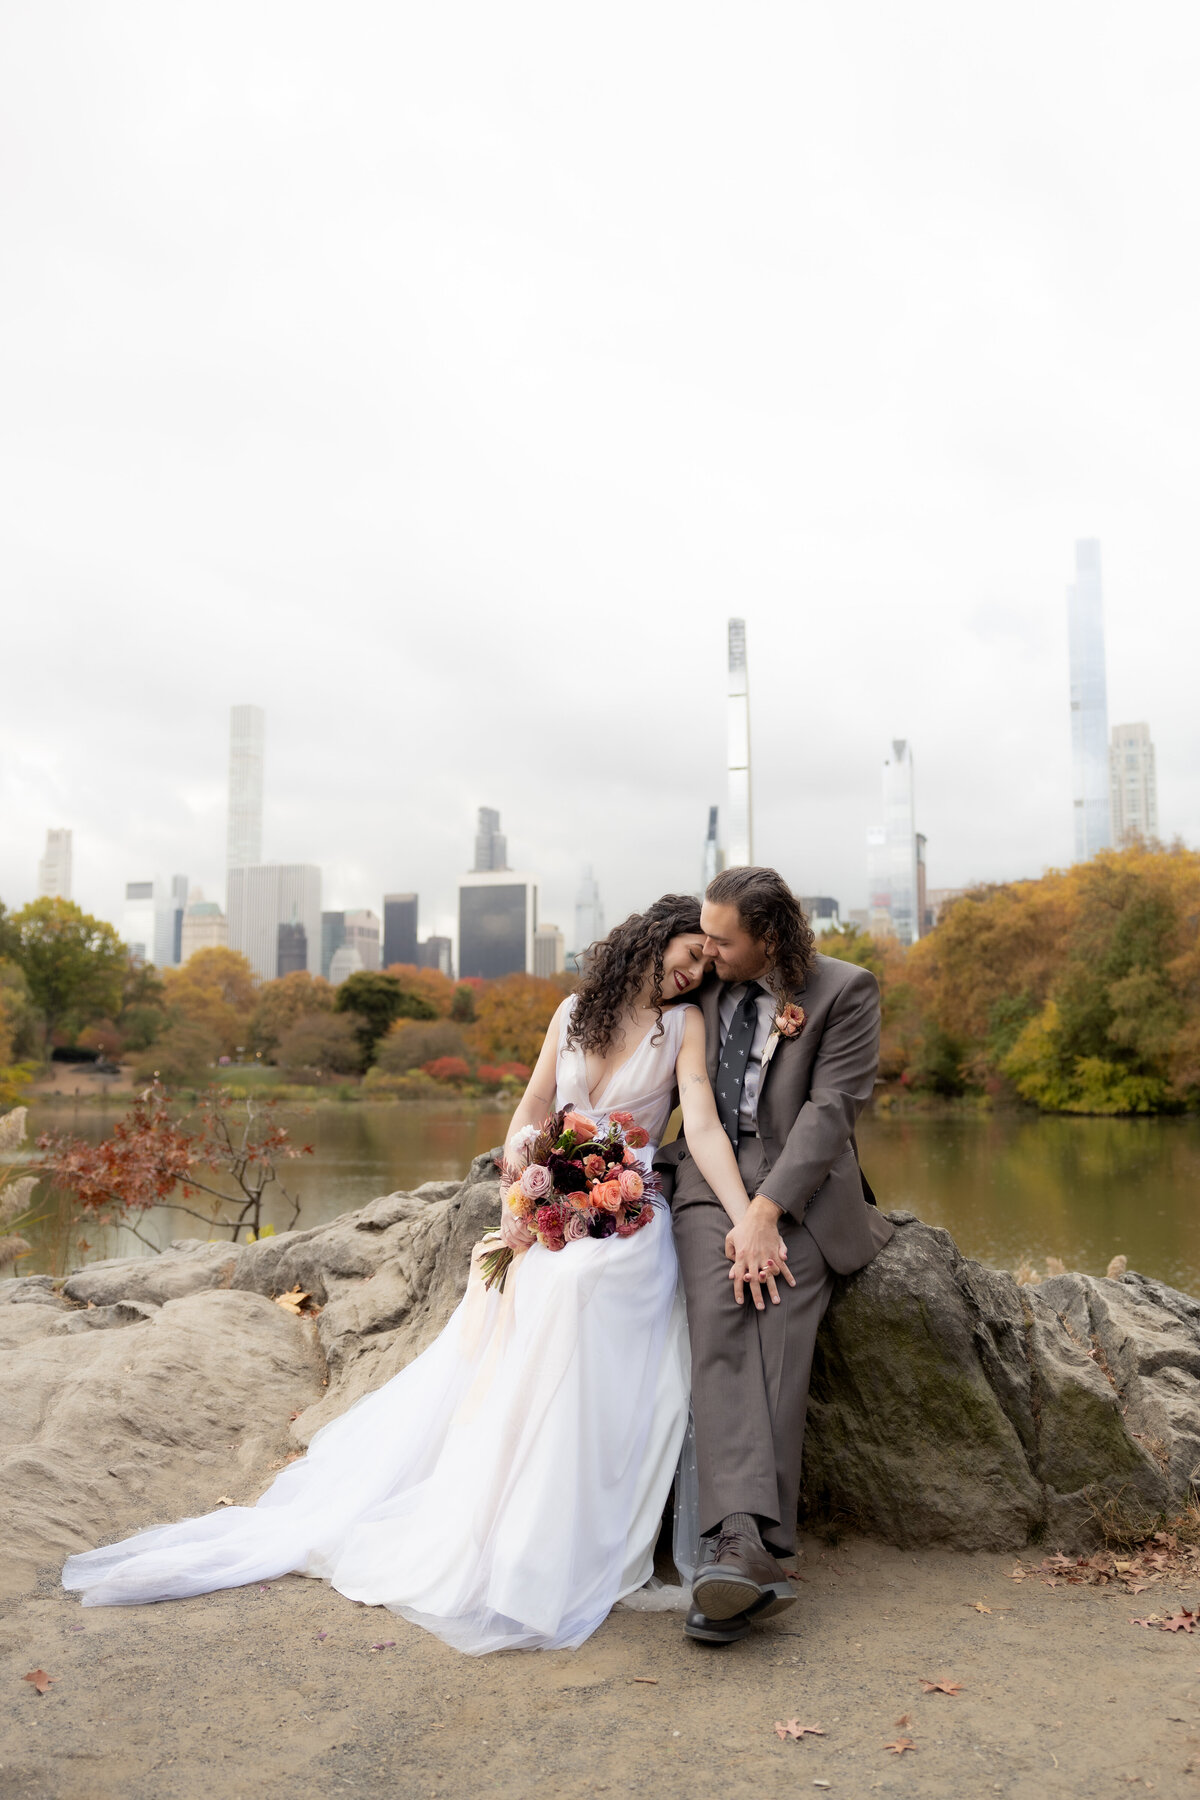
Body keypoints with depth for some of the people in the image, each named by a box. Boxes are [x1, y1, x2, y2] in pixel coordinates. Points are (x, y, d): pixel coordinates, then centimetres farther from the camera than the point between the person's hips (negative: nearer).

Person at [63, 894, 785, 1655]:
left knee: (570, 1288, -27)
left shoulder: (684, 1024, 0)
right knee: (475, 1358, -3)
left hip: (623, 1221, -3)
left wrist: (750, 1223, -24)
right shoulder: (576, 1011, 10)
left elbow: (705, 1128, -11)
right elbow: (531, 1113, 11)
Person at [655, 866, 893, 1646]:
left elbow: (831, 1109, -9)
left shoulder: (845, 990, 0)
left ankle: (740, 1551, -25)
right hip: (710, 1175, 3)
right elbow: (665, 1088, 28)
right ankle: (743, 1541, -36)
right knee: (719, 1324, -25)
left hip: (801, 1186, -2)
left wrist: (766, 1210, -19)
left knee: (777, 1344, -24)